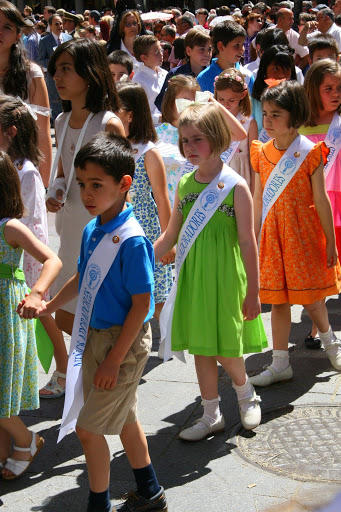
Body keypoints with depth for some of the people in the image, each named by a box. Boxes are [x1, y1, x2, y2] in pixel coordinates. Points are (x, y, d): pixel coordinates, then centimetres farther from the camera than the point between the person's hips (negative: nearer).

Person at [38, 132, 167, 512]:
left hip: (124, 340, -8)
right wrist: (48, 306, 23)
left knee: (88, 427, -2)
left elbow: (141, 304, -22)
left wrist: (114, 360, -21)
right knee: (123, 418, 20)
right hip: (94, 336, 8)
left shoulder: (132, 240, -23)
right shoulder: (91, 231, 1)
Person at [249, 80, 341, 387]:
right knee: (278, 300, 7)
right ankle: (280, 364, 16)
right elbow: (258, 201, 9)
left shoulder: (310, 153, -10)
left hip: (304, 233, -4)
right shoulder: (262, 153, 3)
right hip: (273, 235, 4)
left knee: (310, 299, 4)